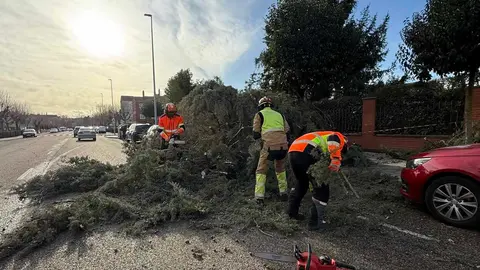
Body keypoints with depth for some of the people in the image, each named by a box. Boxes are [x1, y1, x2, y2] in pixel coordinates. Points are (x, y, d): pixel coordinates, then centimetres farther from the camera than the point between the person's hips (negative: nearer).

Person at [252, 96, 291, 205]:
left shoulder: (259, 114, 9)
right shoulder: (279, 115, 20)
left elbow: (255, 135, 6)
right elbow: (287, 132, 14)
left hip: (269, 146, -4)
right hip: (283, 146, 4)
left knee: (261, 171, 12)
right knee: (280, 169, 27)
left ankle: (259, 197, 6)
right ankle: (283, 193, 28)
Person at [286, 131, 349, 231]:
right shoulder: (339, 137, 17)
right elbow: (334, 140, -12)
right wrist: (336, 160, -16)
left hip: (292, 151, 9)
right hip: (305, 153, -9)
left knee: (301, 183, 30)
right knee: (321, 188, 6)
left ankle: (292, 210, 41)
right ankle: (315, 222, 8)